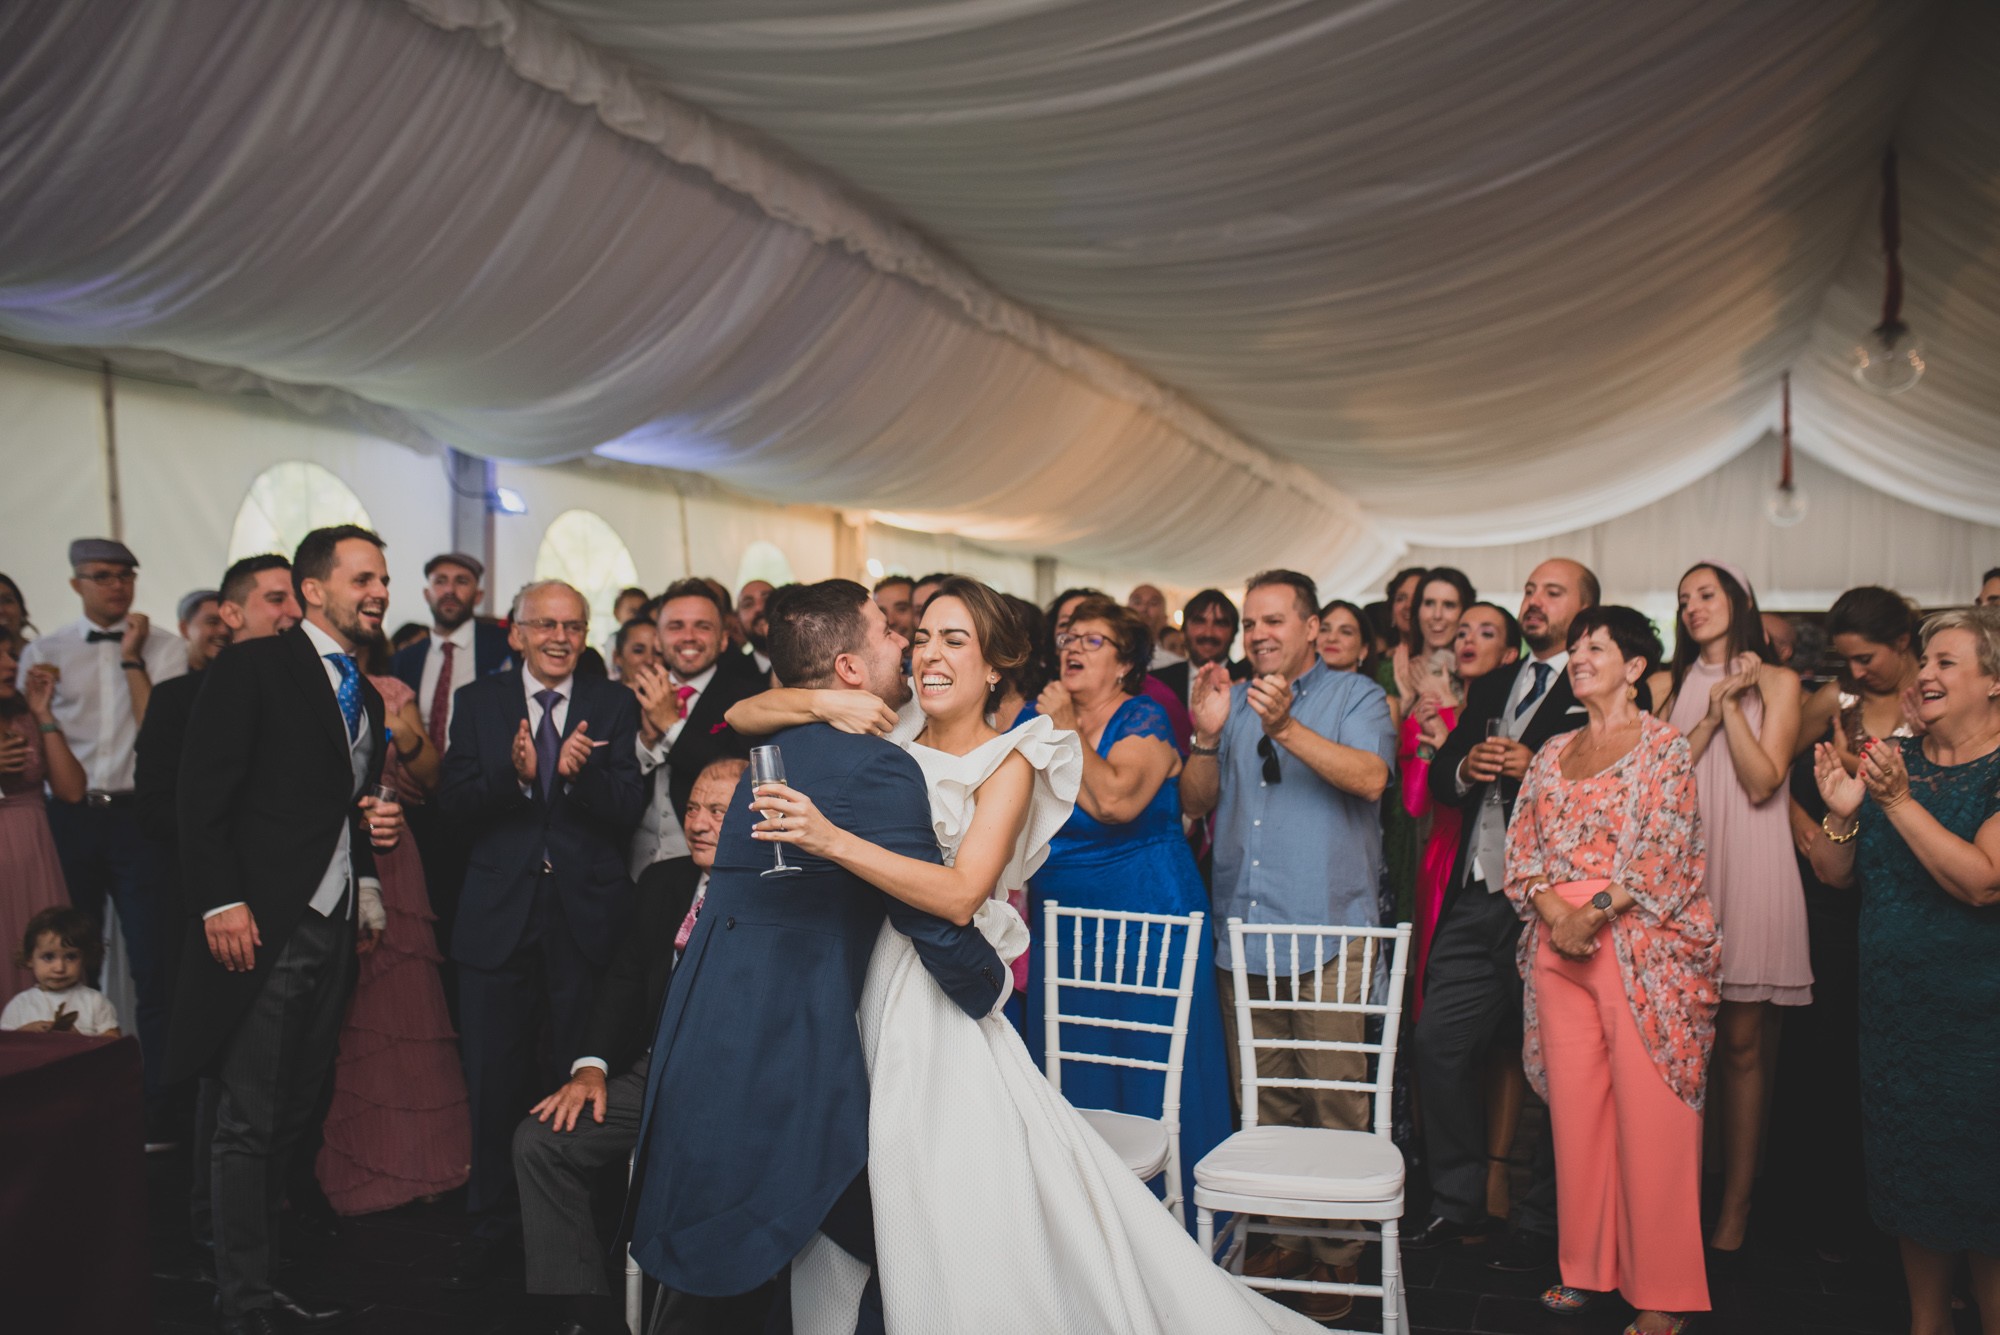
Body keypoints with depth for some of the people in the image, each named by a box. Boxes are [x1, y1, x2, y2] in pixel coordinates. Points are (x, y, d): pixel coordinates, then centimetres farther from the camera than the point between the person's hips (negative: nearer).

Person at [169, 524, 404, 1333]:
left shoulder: (365, 696, 18)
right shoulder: (254, 668, -4)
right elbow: (205, 796, -11)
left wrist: (375, 828, 6)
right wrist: (221, 904, -18)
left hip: (334, 928, 7)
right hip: (263, 926, -7)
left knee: (292, 1115, 10)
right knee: (248, 1124, -2)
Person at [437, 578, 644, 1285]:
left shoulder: (613, 705, 2)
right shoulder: (478, 702, 5)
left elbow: (629, 811, -6)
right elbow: (453, 802, -6)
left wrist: (580, 773, -26)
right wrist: (513, 773, -25)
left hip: (587, 917, -1)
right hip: (499, 919, 1)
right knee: (493, 1083, 11)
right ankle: (494, 1223, 28)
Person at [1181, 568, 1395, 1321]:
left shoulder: (1355, 697, 3)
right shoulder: (1232, 700, 15)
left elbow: (1371, 778, -16)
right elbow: (1195, 803, 10)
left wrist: (1287, 729, -28)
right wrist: (1208, 737, -8)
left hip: (1329, 930, -4)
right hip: (1243, 931, 5)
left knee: (1336, 1102, -2)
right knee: (1264, 1102, 11)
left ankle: (1337, 1251, 11)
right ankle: (1284, 1234, 24)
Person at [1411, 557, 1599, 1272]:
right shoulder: (1490, 688, 19)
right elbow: (1437, 777, 17)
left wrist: (1533, 769, -21)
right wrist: (1466, 767, -4)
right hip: (1474, 900, 6)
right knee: (1440, 1045, 5)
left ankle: (1539, 1224, 18)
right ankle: (1460, 1204, 20)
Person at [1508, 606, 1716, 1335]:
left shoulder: (1664, 746, 0)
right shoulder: (1553, 753, 15)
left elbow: (1661, 851, -10)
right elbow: (1522, 845, 10)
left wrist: (1594, 912, -16)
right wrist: (1555, 914, -7)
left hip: (1641, 942, -5)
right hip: (1558, 943, 5)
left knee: (1650, 1114, -3)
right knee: (1574, 1106, 7)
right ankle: (1586, 1267, 19)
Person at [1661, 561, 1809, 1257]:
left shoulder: (1777, 682, 6)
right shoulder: (1672, 686, 16)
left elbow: (1762, 782, -6)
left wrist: (1732, 701, -6)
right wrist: (1714, 710, -5)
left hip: (1750, 869, -3)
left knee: (1743, 1041, -1)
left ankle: (1735, 1207, 4)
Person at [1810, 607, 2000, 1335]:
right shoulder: (1894, 757, 6)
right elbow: (1833, 874, 6)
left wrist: (1899, 801, -27)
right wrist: (1841, 811, -13)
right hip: (1893, 1006, 6)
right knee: (1911, 1178, 15)